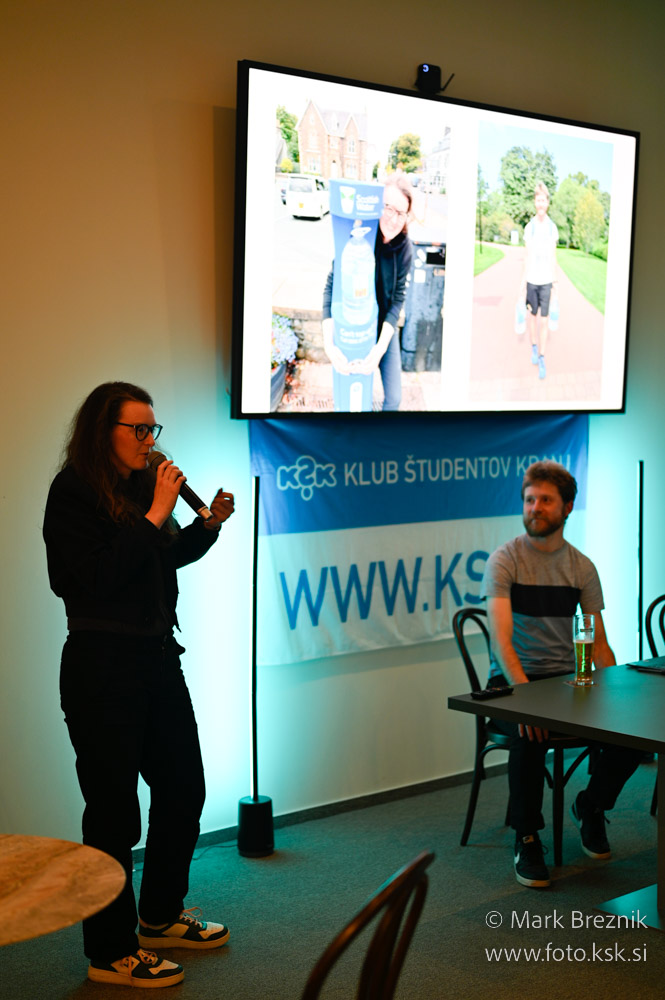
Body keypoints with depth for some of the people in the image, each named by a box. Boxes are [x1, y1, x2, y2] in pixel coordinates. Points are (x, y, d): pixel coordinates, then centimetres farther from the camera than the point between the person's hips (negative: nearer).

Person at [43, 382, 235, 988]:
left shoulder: (142, 485, 10)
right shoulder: (74, 493, -12)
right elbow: (98, 576, -23)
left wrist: (209, 523, 7)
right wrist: (155, 515, -20)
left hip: (157, 656, 9)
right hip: (102, 665, -9)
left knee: (183, 788, 17)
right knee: (114, 808, -2)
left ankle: (161, 916, 36)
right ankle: (111, 953, 11)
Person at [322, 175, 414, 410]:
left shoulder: (404, 249, -15)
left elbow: (398, 299, -13)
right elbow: (331, 287, -22)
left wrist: (381, 347, -26)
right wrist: (328, 342, -32)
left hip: (384, 329, 2)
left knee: (394, 397, 8)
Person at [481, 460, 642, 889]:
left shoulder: (582, 567, 7)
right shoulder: (504, 560, -8)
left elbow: (599, 645, 7)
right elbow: (500, 639, -20)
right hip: (511, 680, -4)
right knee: (530, 733, -36)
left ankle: (591, 806, 11)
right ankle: (527, 838, -14)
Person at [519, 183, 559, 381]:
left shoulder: (553, 228, -1)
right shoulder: (529, 228, -3)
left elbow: (554, 256, 6)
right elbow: (527, 257, 2)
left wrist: (556, 281, 7)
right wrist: (522, 283, 2)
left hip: (546, 280, 0)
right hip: (532, 279, 0)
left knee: (543, 320, -1)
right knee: (532, 315, 12)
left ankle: (542, 359, 3)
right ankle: (534, 347, 35)